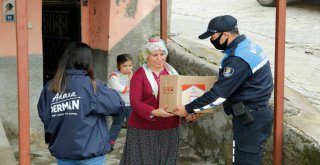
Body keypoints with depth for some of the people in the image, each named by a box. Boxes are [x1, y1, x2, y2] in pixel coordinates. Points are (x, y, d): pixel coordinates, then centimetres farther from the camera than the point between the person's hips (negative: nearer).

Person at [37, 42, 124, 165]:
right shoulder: (91, 86, -14)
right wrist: (105, 90, 7)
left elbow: (44, 117, 7)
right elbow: (118, 104, -10)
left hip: (62, 151, 4)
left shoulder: (50, 87, -3)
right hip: (89, 151, -4)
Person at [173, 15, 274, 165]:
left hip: (251, 119, -10)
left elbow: (219, 93, -23)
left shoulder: (238, 59, -25)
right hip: (253, 114, 10)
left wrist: (188, 109, -14)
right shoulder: (247, 46, 8)